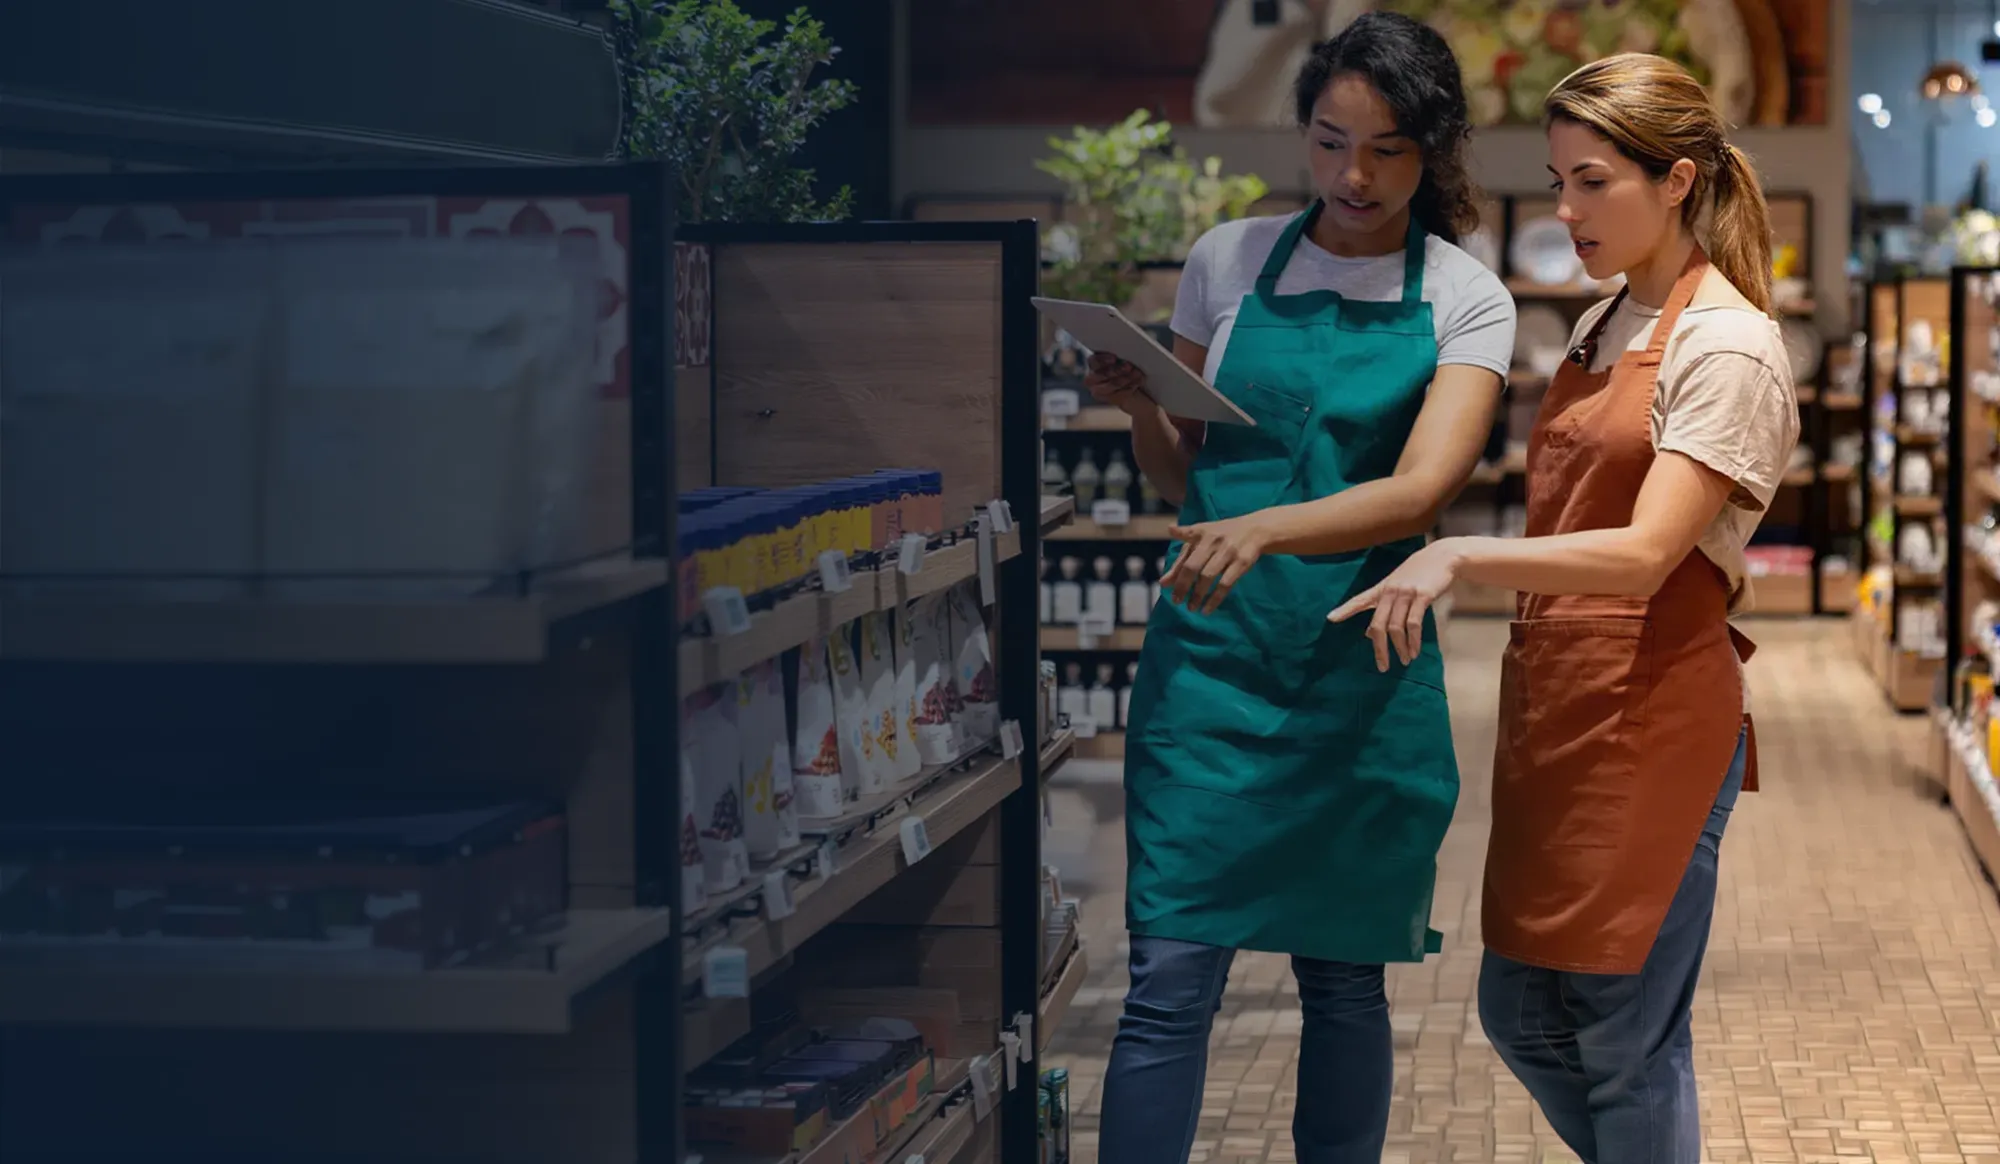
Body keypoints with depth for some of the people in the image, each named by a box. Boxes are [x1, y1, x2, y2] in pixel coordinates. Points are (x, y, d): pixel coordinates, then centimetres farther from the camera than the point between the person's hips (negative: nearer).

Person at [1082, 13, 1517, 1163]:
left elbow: (1419, 491, -15)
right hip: (1214, 655, 1)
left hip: (1367, 676, 0)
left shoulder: (1466, 302, 1)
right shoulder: (1229, 261, 7)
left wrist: (1265, 529, -31)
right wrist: (1140, 409, -7)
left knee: (1346, 979, 8)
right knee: (1172, 975, -6)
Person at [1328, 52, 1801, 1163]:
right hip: (1556, 703, 9)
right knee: (1519, 1013, 13)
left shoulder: (1727, 346, -12)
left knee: (1626, 1042, -2)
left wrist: (1461, 557, -33)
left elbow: (1643, 556, -22)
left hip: (1653, 717, -8)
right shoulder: (1600, 330, 14)